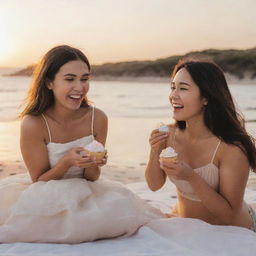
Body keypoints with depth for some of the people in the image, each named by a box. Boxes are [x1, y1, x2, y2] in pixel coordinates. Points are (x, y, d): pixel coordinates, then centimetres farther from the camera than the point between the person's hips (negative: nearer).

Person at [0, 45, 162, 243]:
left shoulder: (97, 118, -11)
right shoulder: (33, 124, -21)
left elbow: (92, 178, -1)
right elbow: (39, 181, -12)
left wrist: (93, 164, -26)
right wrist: (67, 162, -31)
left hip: (82, 194, 4)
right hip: (44, 197, -4)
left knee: (122, 208, -22)